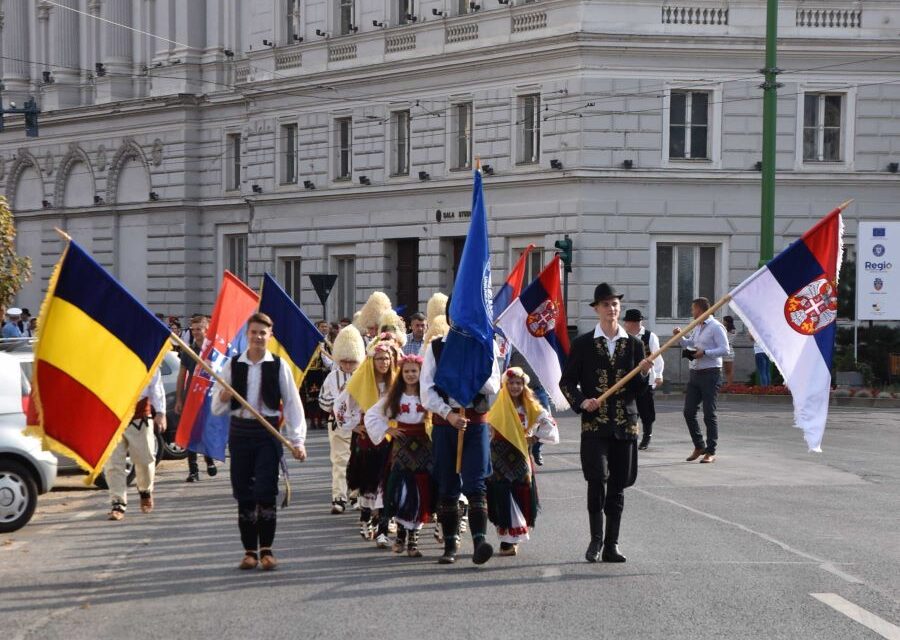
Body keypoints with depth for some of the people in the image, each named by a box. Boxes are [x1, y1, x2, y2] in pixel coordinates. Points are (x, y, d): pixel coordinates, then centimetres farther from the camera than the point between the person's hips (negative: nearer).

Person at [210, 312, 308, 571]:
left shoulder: (279, 366, 0)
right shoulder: (232, 365, 5)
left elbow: (292, 403, 1)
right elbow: (216, 408, 7)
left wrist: (297, 440, -5)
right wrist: (223, 398, -16)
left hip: (268, 433, -2)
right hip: (240, 431, 2)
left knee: (265, 492, -8)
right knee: (243, 494, 5)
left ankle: (266, 549, 2)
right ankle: (249, 551, 12)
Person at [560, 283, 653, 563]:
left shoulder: (634, 344, 9)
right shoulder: (583, 344, 3)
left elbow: (638, 390, 9)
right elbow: (567, 382, 7)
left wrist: (643, 373, -11)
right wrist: (581, 402, -10)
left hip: (625, 424, 2)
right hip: (594, 424, -2)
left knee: (618, 487, 5)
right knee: (597, 479, -16)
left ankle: (611, 545, 12)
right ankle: (596, 538, -1)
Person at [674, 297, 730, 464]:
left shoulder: (715, 327, -9)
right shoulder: (697, 327, 17)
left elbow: (724, 349, -16)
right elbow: (689, 344, 32)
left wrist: (705, 353, -21)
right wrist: (680, 336, 14)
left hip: (710, 373, -8)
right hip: (695, 373, 8)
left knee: (709, 414, -4)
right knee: (688, 411, 6)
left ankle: (710, 452, 3)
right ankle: (699, 446, 20)